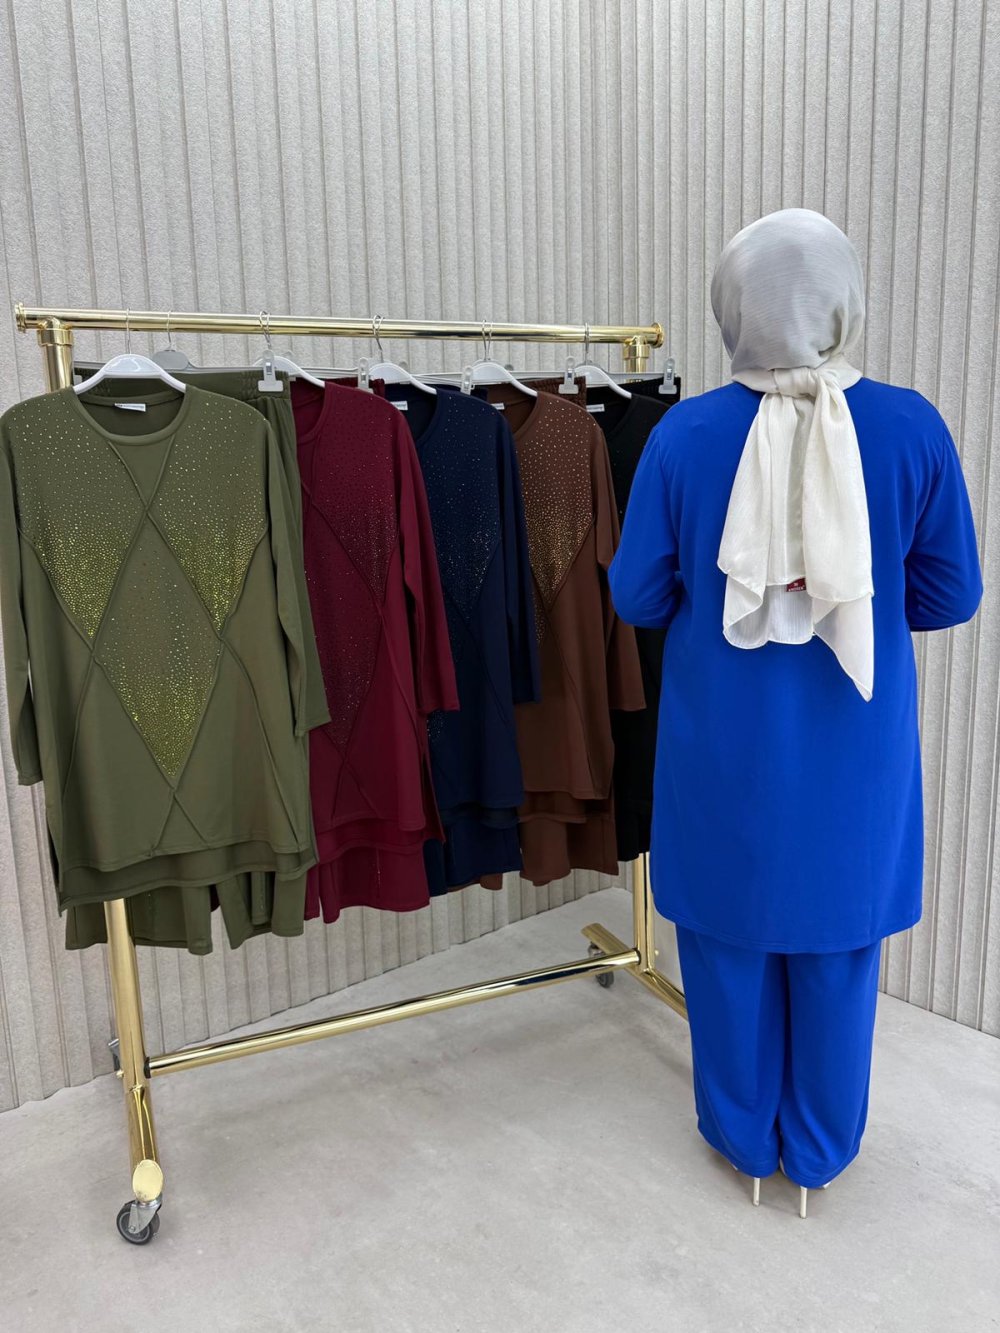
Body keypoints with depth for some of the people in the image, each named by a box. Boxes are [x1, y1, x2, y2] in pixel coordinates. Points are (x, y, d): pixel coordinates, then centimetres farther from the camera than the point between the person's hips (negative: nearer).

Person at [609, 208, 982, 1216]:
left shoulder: (685, 435, -12)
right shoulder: (911, 428, -10)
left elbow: (636, 595, -6)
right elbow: (950, 594, -2)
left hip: (725, 741, -1)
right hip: (855, 742, 1)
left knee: (730, 932, 17)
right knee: (838, 937, 18)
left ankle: (745, 1137, 36)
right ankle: (819, 1149, 36)